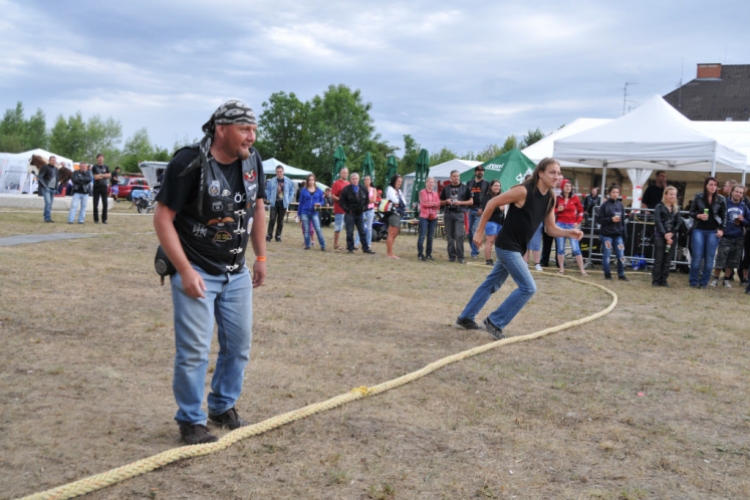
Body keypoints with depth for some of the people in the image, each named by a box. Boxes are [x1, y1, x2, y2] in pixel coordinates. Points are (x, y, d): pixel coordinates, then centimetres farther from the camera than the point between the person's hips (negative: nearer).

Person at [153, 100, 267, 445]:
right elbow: (163, 218, -18)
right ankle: (191, 421, 14)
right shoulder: (189, 163, -20)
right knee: (194, 350, -4)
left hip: (236, 272, 6)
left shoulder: (252, 161, -2)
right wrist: (185, 271, -22)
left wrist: (261, 256, 13)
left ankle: (224, 406, 34)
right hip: (195, 271, -6)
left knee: (239, 343, 14)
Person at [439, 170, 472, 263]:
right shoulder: (446, 189, 14)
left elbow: (471, 202, 5)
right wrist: (446, 201, -5)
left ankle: (460, 257, -6)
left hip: (459, 214, -3)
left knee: (459, 235, -11)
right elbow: (440, 202, 17)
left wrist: (460, 202, -9)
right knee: (450, 236, 5)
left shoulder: (465, 188, 7)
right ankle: (451, 256, 13)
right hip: (448, 214, 3)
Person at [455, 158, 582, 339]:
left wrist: (569, 232, -11)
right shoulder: (523, 191, -20)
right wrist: (480, 231, -11)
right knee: (528, 288, -10)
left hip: (516, 249, 9)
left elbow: (551, 229, 9)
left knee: (492, 283, 18)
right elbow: (492, 203, -14)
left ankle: (465, 318, 30)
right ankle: (495, 322, 1)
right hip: (507, 246, -9)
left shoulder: (550, 198, 4)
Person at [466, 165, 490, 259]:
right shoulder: (469, 183, 14)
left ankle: (474, 252, -7)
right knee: (469, 231, 4)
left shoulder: (486, 184, 5)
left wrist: (482, 209, -12)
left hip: (480, 210, -4)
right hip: (470, 209, 4)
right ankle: (474, 249, 16)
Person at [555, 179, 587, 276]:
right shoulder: (558, 198, 0)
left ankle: (582, 270, -2)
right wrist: (557, 210, -10)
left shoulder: (575, 198, 0)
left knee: (575, 248, -6)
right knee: (560, 248, 4)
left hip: (572, 225, -1)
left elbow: (580, 210, 9)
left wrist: (578, 222, 2)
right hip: (560, 225, 1)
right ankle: (561, 268, 13)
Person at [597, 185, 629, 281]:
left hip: (618, 234, 4)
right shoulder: (605, 205, -4)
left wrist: (623, 234, 11)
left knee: (621, 255, 2)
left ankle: (621, 275, 15)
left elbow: (623, 221, 13)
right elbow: (599, 219, -5)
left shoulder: (620, 205, 9)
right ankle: (607, 274, 16)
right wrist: (611, 219, -16)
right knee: (606, 255, 3)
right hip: (606, 234, -4)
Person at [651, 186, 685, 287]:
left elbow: (679, 223, 5)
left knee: (668, 260, 4)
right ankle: (655, 280, 2)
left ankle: (663, 280, 10)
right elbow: (658, 221, -8)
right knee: (658, 259, -3)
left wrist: (672, 233, -10)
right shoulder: (659, 207, 0)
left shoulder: (677, 208, 12)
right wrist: (665, 234, -16)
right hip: (660, 236, -4)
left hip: (672, 236, 4)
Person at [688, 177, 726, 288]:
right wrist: (699, 216, -14)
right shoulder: (698, 197, -1)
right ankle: (693, 282, 11)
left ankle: (704, 282, 11)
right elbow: (691, 212, 5)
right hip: (699, 230, -1)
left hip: (713, 231, 1)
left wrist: (721, 229, -2)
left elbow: (724, 216, 6)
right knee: (697, 257, -1)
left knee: (709, 258, 2)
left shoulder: (721, 199, 0)